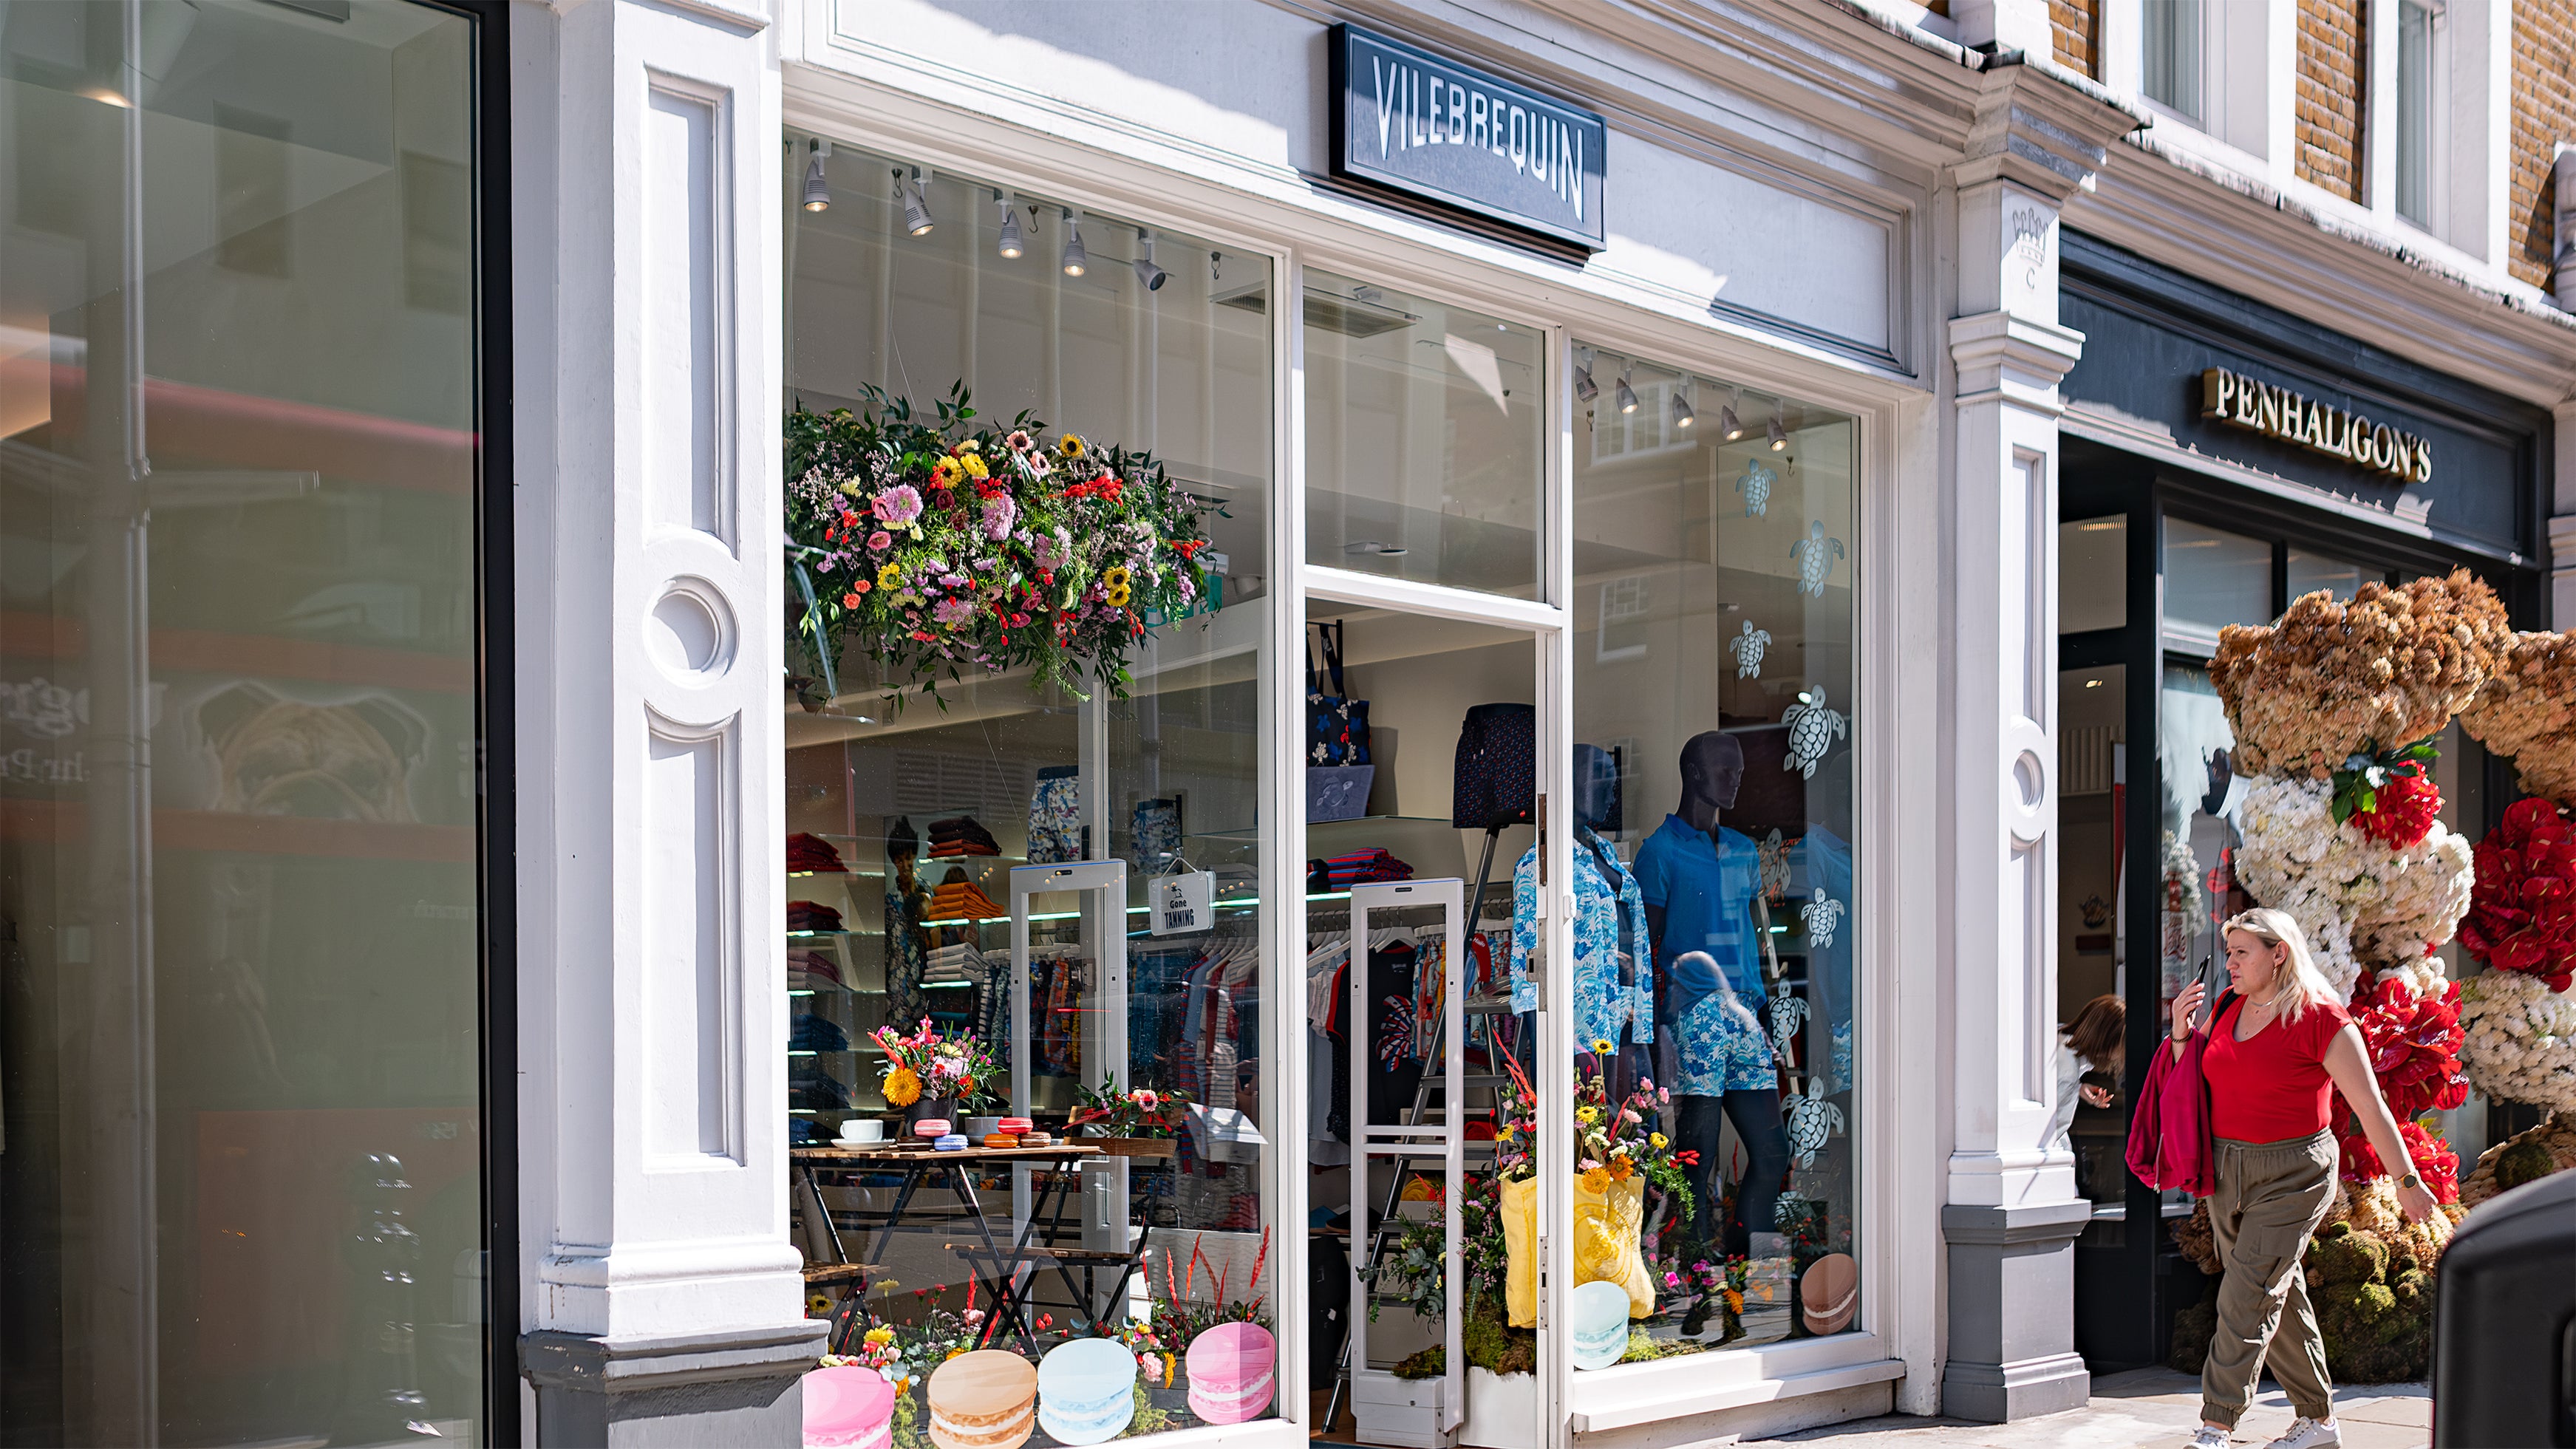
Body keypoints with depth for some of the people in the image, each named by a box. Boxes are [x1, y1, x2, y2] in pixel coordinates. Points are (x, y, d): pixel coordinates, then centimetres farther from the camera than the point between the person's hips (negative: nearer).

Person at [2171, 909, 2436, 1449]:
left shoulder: (2322, 1020, -13)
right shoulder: (2228, 1006, 6)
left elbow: (2371, 1108, -10)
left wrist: (2407, 1181, -7)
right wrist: (2181, 1030, 0)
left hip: (2292, 1175, -7)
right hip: (2226, 1169, 7)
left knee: (2247, 1297, -11)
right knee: (2281, 1299, 14)